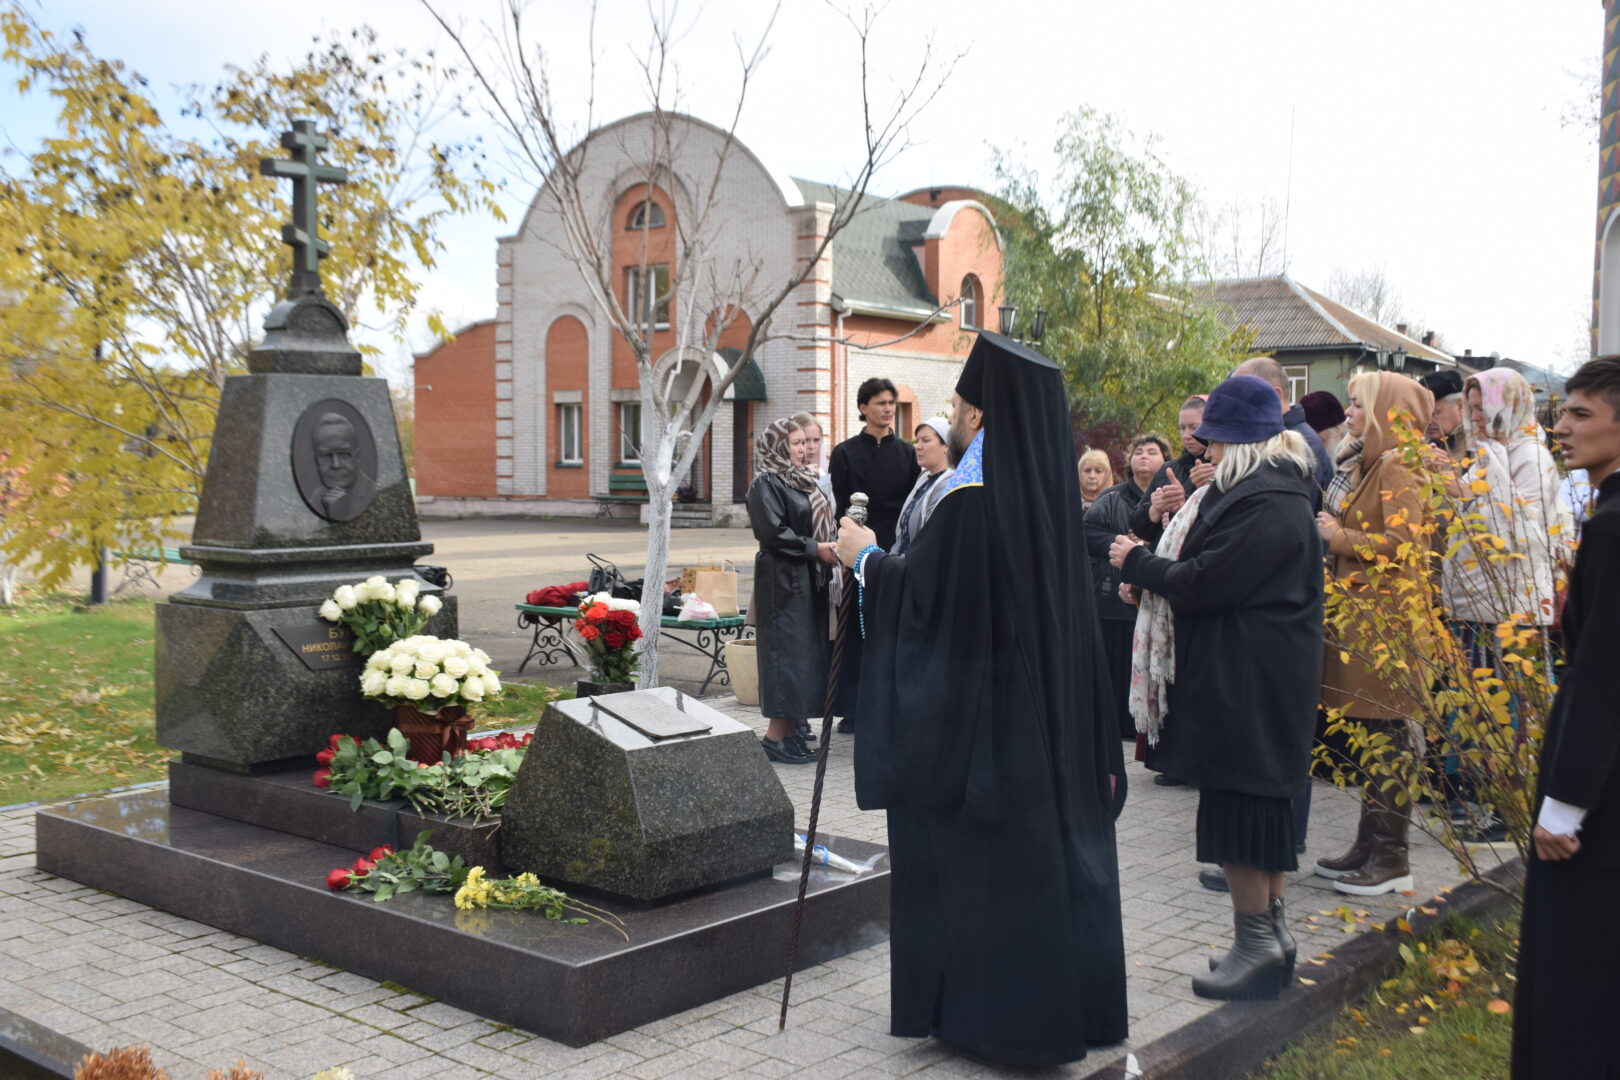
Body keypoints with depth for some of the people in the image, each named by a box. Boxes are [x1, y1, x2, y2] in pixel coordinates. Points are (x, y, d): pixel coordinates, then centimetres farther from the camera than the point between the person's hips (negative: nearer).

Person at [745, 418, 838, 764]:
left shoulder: (803, 480, 17)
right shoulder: (766, 484, -10)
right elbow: (773, 533, -18)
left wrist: (830, 546, 5)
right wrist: (815, 549, -16)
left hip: (810, 581, 9)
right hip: (783, 581, -9)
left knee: (807, 655, 8)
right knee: (786, 654, -7)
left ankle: (790, 731, 14)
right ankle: (775, 736, -1)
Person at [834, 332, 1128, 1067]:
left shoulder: (972, 496, -20)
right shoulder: (1048, 489, 4)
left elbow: (922, 596, -15)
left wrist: (865, 557, 1)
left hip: (977, 709, -8)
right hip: (1052, 704, 8)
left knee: (977, 854, 5)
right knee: (1052, 841, 15)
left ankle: (991, 1011, 16)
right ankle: (1067, 999, 28)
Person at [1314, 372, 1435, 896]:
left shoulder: (1398, 469, -11)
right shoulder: (1369, 466, 19)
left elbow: (1402, 540, -21)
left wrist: (1341, 537, -10)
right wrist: (1336, 530, 9)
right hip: (1361, 612, 10)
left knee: (1388, 735, -4)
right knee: (1371, 733, 12)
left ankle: (1391, 857, 2)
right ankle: (1369, 844, 19)